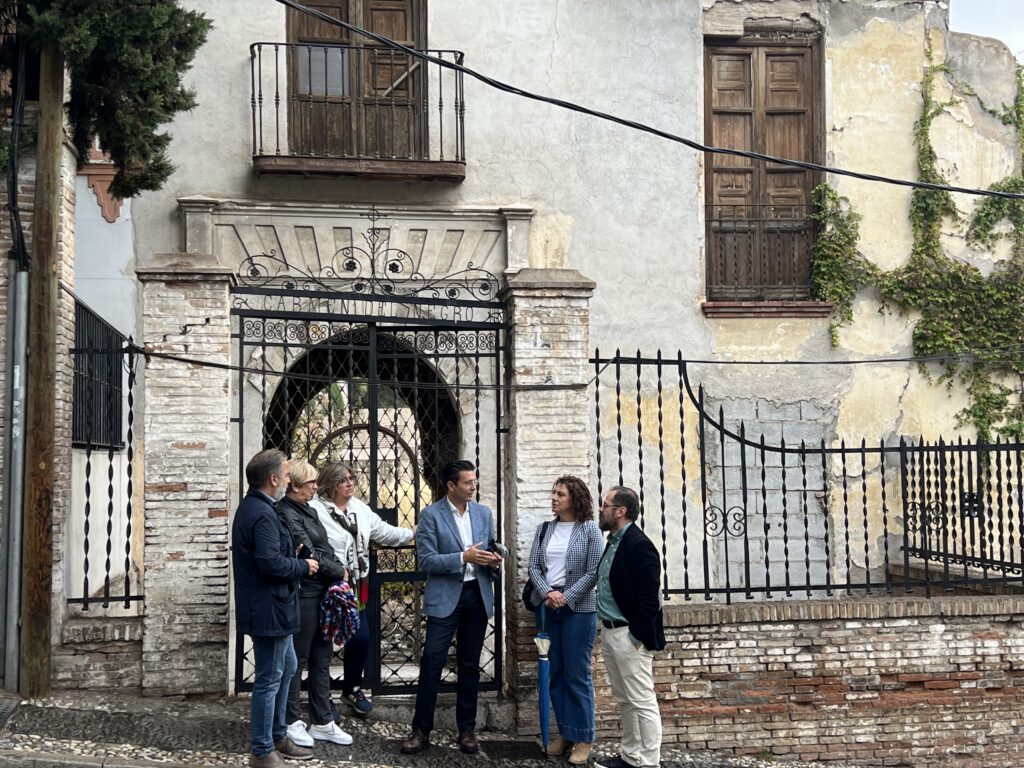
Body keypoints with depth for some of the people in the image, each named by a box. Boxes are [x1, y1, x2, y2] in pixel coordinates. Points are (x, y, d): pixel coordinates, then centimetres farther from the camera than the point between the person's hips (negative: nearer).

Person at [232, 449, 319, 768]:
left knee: (286, 668, 22)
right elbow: (272, 563, -30)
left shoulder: (252, 506, 11)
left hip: (270, 607, 11)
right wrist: (303, 566, -14)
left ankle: (277, 736, 33)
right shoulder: (263, 514, -23)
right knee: (269, 679, -1)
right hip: (268, 609, -11)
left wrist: (295, 558, 5)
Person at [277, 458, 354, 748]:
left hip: (322, 593, 9)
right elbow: (311, 555, -18)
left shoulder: (309, 511, 13)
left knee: (322, 659, 14)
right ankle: (291, 722, 16)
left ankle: (322, 723, 22)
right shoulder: (286, 514, -16)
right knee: (297, 660, 3)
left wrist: (339, 570, 0)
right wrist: (339, 572, -5)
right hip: (303, 596, -9)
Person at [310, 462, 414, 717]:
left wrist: (415, 533, 13)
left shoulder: (361, 509, 9)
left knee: (361, 638, 7)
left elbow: (385, 533, 14)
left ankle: (352, 689, 29)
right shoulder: (317, 510, -16)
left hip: (355, 586, 7)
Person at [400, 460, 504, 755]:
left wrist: (493, 561, -7)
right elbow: (426, 560, -12)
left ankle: (467, 729, 18)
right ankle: (421, 730, 3)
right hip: (445, 598, -4)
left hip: (478, 595, 4)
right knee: (432, 663, -5)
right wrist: (463, 557, -21)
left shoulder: (484, 513, 9)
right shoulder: (431, 515, -6)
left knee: (469, 665, 10)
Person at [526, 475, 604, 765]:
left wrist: (566, 598, -14)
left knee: (578, 674, -2)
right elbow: (534, 567, 4)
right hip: (549, 608, 5)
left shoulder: (590, 529, -6)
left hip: (579, 609, -5)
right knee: (556, 672, 10)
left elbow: (593, 573, -10)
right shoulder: (544, 529, 8)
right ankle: (564, 732, 20)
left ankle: (583, 737, 7)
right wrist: (547, 593, -12)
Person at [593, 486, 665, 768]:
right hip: (610, 632, 10)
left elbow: (648, 598, -20)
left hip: (629, 636, -10)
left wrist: (636, 636, -19)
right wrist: (607, 628, 15)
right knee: (624, 701, 17)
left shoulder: (639, 546, -17)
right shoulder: (614, 542, 12)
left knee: (642, 702, -2)